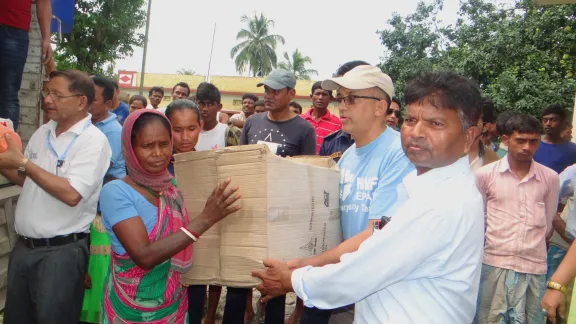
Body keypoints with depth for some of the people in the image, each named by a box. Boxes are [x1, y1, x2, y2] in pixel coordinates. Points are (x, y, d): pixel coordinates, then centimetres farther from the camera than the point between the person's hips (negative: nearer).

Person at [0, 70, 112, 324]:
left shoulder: (93, 140, -15)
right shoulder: (42, 133, 8)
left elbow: (71, 195, -25)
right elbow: (28, 180, 17)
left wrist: (23, 162, -21)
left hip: (62, 250, -7)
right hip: (23, 245, 7)